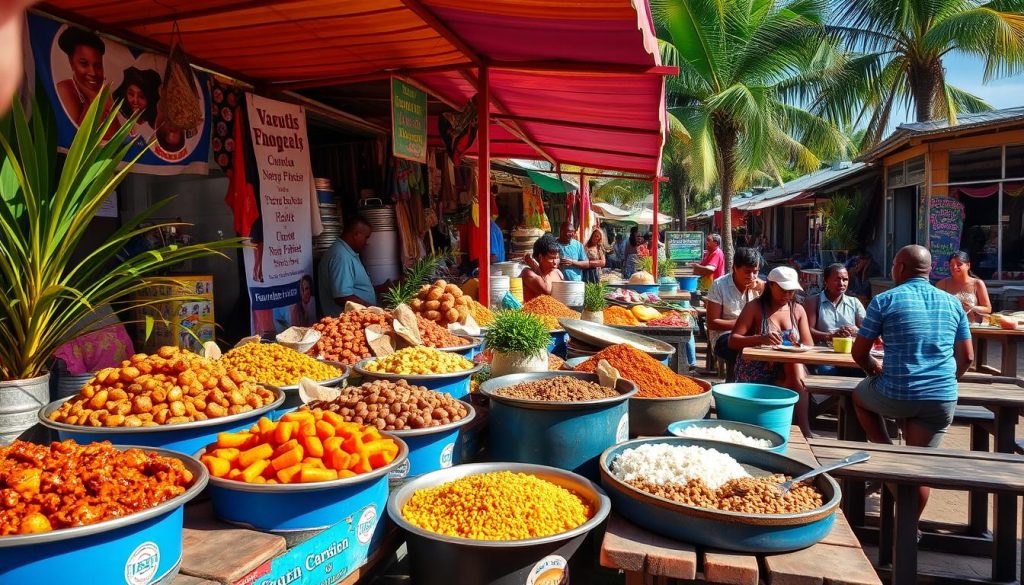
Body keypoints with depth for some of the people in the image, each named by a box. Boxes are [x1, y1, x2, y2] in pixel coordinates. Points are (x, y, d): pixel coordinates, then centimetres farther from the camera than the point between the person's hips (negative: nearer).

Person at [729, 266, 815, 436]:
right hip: (756, 371, -3)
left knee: (794, 362, -32)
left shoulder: (798, 310, 12)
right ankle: (805, 430, -27)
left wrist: (799, 347, -17)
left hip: (787, 370, 3)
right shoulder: (754, 308, 0)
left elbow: (809, 346, 9)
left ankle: (804, 429, -30)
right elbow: (732, 341, -7)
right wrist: (760, 339, -26)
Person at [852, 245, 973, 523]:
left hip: (894, 396, -3)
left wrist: (877, 371, 20)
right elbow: (967, 357, 11)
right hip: (942, 399, 4)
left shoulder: (884, 300, -4)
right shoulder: (953, 303, 8)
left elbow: (859, 353, 0)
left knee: (859, 395, 29)